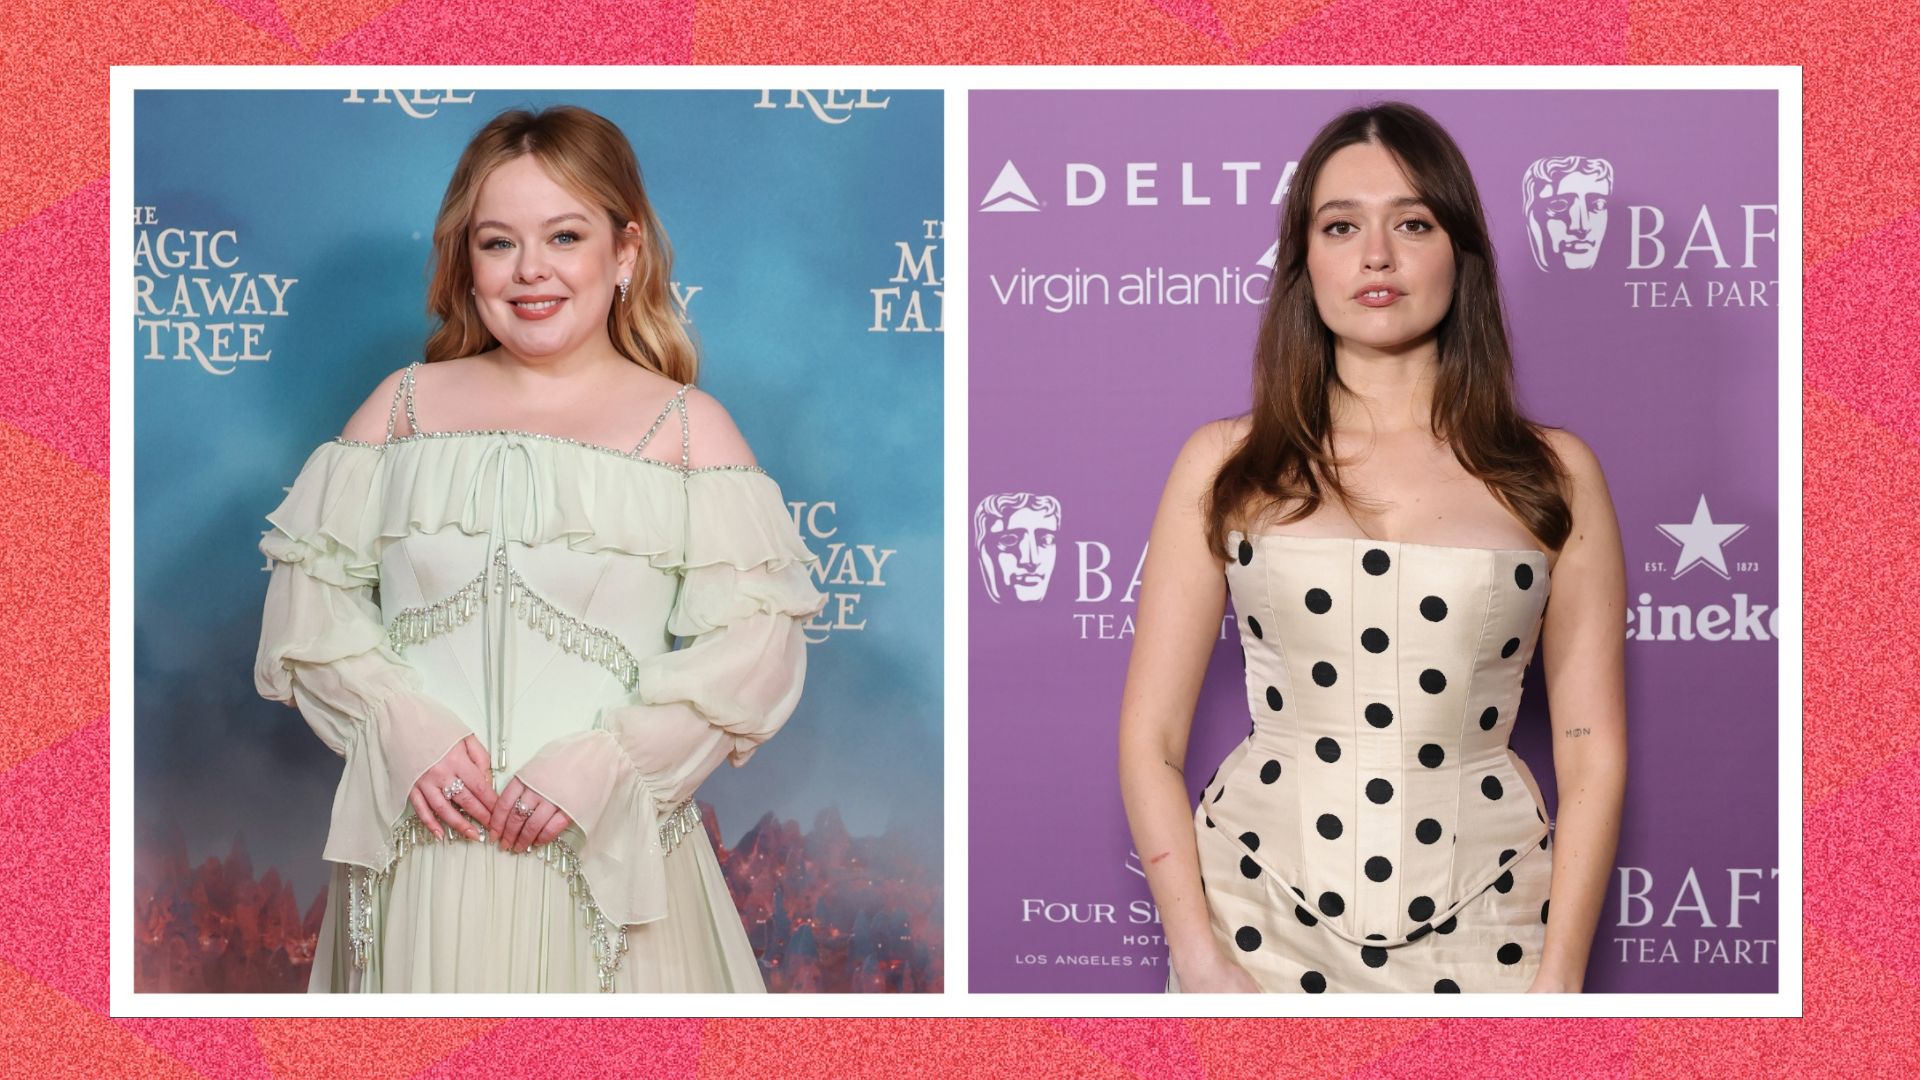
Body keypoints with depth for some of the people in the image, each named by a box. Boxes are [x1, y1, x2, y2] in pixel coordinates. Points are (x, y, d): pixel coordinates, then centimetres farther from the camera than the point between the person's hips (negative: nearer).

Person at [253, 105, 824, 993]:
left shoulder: (687, 429, 1)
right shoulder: (404, 406, 8)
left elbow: (753, 643, -7)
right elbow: (310, 593, 5)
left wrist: (605, 760, -17)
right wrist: (402, 728, -11)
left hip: (609, 856, -1)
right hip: (420, 850, 2)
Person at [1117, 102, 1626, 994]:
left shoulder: (1552, 475, 3)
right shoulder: (1225, 465, 2)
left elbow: (1593, 751, 2)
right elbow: (1150, 737, 0)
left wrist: (1558, 980, -7)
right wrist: (1200, 962, -9)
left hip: (1480, 935, 0)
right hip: (1263, 918, 0)